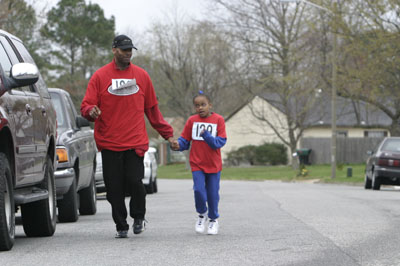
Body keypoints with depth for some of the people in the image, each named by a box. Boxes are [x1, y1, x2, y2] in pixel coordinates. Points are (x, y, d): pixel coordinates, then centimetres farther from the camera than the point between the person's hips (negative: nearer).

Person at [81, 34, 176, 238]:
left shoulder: (141, 76, 10)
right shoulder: (100, 76, 3)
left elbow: (152, 108, 18)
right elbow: (86, 106, 2)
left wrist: (167, 133, 16)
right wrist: (91, 112, -23)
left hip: (135, 143, 0)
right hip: (109, 143, 0)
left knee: (134, 181, -12)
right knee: (114, 188, -1)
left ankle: (138, 217, 13)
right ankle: (121, 226, 13)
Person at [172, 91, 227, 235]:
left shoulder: (218, 120, -6)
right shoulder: (192, 120, 0)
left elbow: (221, 141, -12)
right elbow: (185, 140, 3)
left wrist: (207, 136, -27)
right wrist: (178, 145, -19)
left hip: (213, 164, -1)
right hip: (197, 164, 1)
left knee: (213, 193, 5)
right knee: (199, 190, -12)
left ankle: (213, 220, 26)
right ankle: (202, 214, 16)